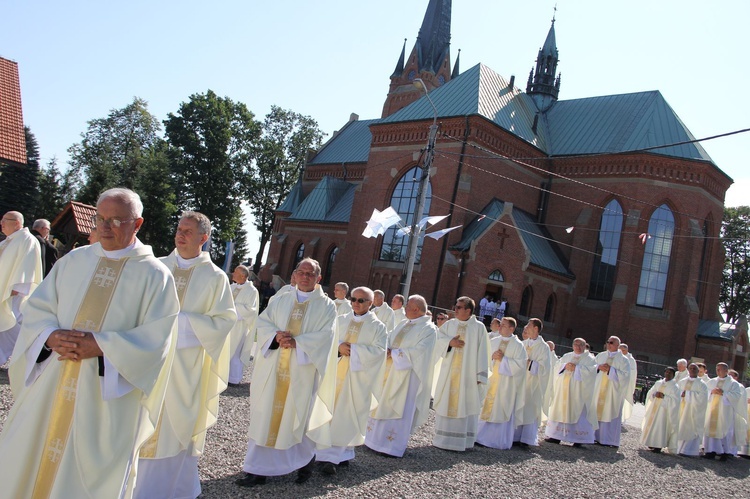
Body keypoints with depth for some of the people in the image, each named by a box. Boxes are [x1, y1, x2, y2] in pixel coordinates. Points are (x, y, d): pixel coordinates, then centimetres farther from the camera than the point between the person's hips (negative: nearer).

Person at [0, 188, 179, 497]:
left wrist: (100, 346, -20)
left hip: (109, 396, -4)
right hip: (52, 388, 4)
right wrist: (51, 337, -12)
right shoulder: (74, 260, 8)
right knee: (30, 464, 13)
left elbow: (156, 337, -11)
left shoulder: (154, 274, -5)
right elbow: (37, 308, 8)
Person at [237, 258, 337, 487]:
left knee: (295, 416, 5)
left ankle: (306, 460, 30)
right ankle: (258, 469, 12)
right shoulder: (281, 300, 12)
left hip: (302, 370, -3)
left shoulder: (326, 305, 1)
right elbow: (263, 321, 6)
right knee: (265, 416, 4)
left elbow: (325, 335, -10)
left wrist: (296, 342, -20)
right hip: (272, 367, 3)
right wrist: (277, 335, -14)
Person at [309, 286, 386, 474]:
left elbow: (378, 351, -10)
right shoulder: (340, 320, 10)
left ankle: (341, 453, 11)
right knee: (328, 411, 1)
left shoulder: (377, 327, 1)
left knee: (348, 414, 1)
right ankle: (327, 454, 10)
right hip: (334, 371, 3)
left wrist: (352, 349, -17)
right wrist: (339, 346, -16)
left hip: (358, 377, -2)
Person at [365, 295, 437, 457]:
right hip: (391, 370, 8)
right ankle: (378, 438, 23)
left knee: (399, 409, -2)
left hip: (407, 375, -8)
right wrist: (386, 348, -9)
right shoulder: (403, 324, 13)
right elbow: (389, 338, 13)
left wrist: (394, 353, -18)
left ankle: (393, 446, 6)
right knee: (383, 404, 12)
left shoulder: (428, 329, -11)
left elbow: (418, 352, -20)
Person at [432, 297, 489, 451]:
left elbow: (482, 352, -5)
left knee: (465, 405, -1)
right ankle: (443, 438, 17)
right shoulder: (449, 324, 8)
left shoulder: (479, 327, -2)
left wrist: (480, 375, -11)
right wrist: (450, 342, -12)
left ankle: (462, 440, 8)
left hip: (467, 374, -3)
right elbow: (438, 340, 7)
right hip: (449, 372, 4)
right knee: (446, 403, 6)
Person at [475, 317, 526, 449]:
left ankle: (499, 440, 9)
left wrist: (503, 358, -15)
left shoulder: (518, 345, -5)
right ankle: (483, 436, 14)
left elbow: (520, 364, -11)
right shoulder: (493, 341, 10)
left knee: (502, 411, 0)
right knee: (487, 407, 5)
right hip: (491, 380, 4)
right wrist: (492, 357, -9)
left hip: (507, 383, -4)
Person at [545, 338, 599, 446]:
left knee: (578, 413, -6)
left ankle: (579, 439, 1)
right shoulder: (566, 356, 17)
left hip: (578, 392, -4)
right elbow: (557, 367, 9)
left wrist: (576, 368, -17)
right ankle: (556, 436, 10)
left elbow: (591, 370, -13)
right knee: (560, 411, 4)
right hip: (563, 389, 4)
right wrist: (565, 366, -11)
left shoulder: (589, 359, 4)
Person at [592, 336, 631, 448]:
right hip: (599, 389, 4)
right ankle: (595, 436, 10)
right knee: (597, 411, 3)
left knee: (610, 413, -4)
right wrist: (599, 367, -6)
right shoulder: (600, 356, 12)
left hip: (613, 391, -4)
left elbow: (625, 375, -9)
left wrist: (610, 370, -15)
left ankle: (610, 439, 2)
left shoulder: (622, 360, 0)